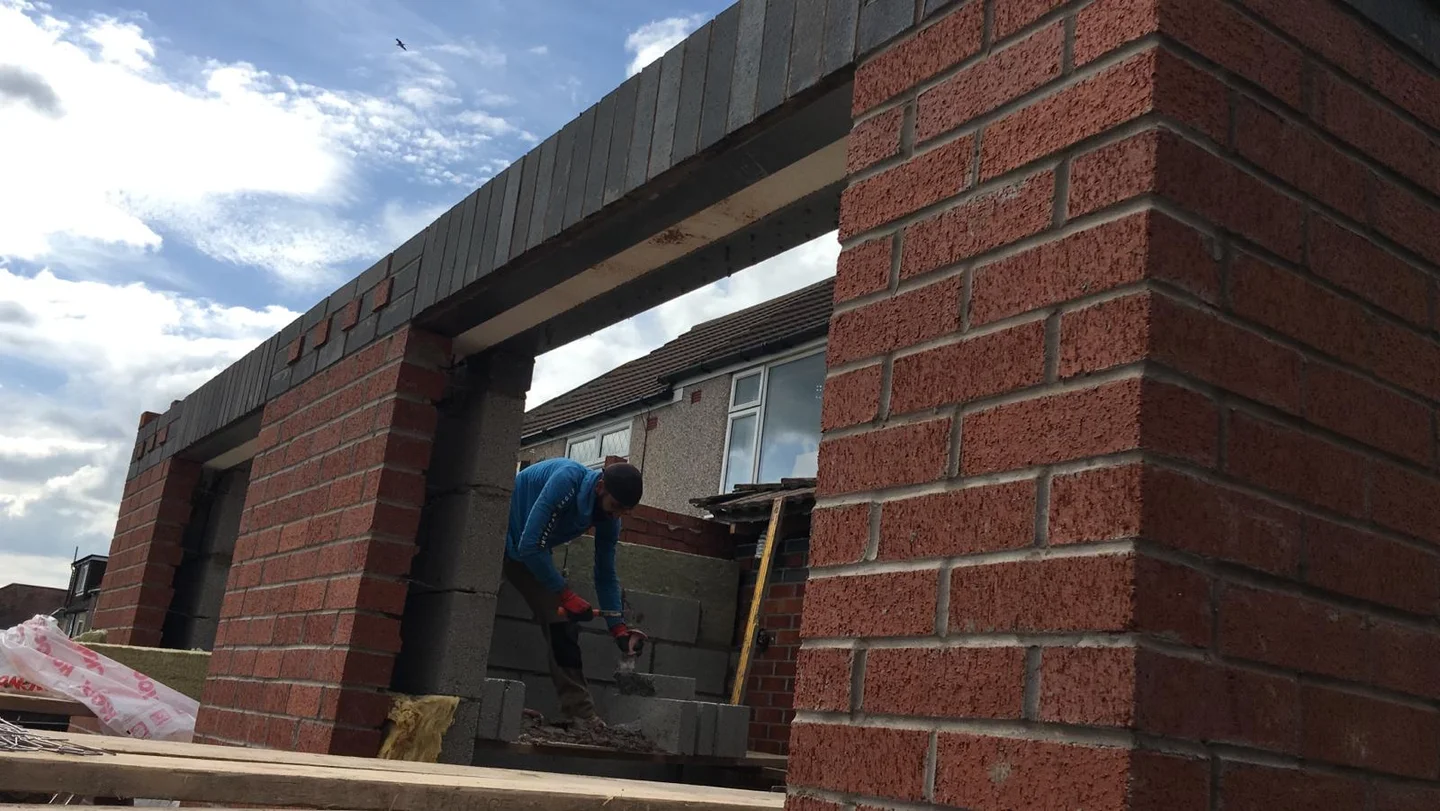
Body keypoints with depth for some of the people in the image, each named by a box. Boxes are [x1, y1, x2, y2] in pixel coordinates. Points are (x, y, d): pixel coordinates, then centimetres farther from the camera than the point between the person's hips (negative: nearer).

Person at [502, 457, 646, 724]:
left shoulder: (608, 519, -11)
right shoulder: (568, 479, -33)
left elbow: (606, 576, -2)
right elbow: (530, 545, -33)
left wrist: (620, 631, -11)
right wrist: (567, 595, -30)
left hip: (531, 552, 7)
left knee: (561, 623, -2)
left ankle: (580, 713, -2)